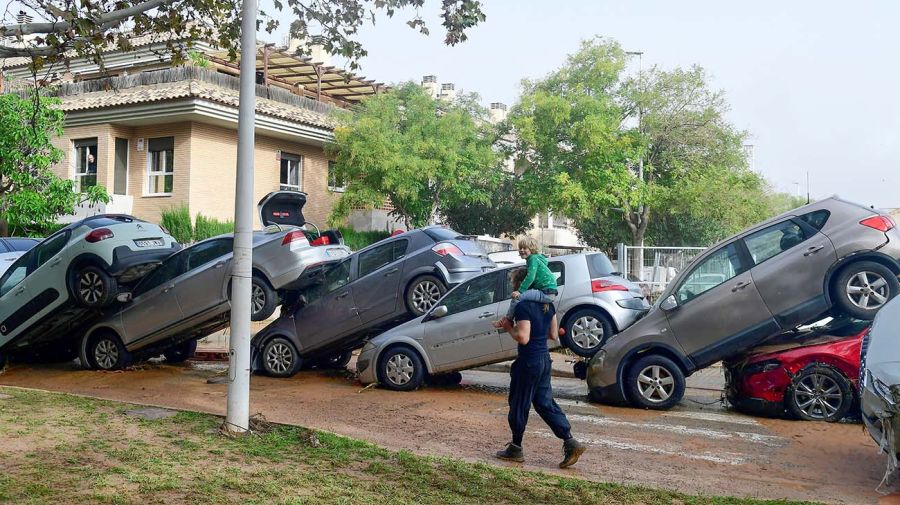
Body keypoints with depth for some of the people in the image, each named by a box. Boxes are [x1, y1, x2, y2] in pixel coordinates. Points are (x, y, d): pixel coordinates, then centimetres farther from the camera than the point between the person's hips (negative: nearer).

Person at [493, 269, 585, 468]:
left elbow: (523, 338, -25)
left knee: (519, 405, 7)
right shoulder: (547, 304, 8)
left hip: (528, 362, -8)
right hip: (544, 359, 8)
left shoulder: (523, 306, -19)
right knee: (545, 403, 14)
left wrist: (509, 327, -7)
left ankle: (516, 448, 21)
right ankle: (570, 442, 6)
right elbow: (553, 334, 13)